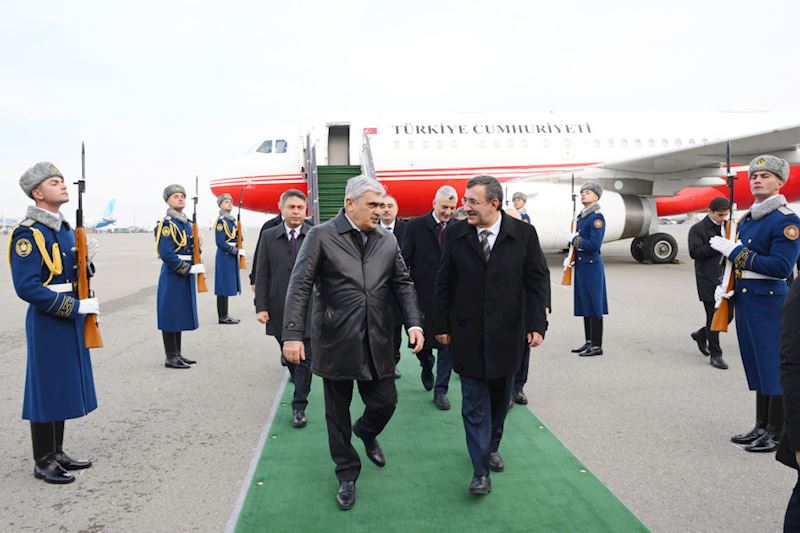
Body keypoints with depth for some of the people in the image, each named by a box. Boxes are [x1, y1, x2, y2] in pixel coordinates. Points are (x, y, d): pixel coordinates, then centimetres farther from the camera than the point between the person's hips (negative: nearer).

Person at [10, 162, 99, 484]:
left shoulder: (65, 228, 11)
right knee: (46, 390, 2)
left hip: (70, 319, 9)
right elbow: (27, 288, -23)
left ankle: (57, 454, 29)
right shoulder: (28, 233, -16)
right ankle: (43, 463, 16)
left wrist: (86, 258, -5)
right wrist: (77, 307, -22)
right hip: (47, 323, -8)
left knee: (64, 388, 15)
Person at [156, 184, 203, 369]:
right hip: (172, 276, -9)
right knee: (171, 315, -1)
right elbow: (166, 254, -20)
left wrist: (196, 267, 3)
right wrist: (189, 269, -19)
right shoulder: (167, 224, -13)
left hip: (186, 275, 9)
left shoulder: (187, 223, 13)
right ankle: (170, 358, 6)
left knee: (181, 314, 14)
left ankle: (177, 353, 24)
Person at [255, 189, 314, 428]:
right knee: (288, 356, 16)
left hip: (308, 309, -2)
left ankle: (299, 407, 10)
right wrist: (261, 307, -5)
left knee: (304, 359, 0)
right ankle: (299, 384, 43)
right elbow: (262, 274, 2)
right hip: (279, 310, 2)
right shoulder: (269, 236, 2)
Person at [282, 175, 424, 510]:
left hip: (377, 342, 3)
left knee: (385, 401, 7)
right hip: (336, 341, -3)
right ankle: (347, 474, 29)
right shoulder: (321, 237, -7)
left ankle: (366, 433, 43)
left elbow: (402, 284, 8)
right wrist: (293, 334, -18)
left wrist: (414, 323, -6)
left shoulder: (388, 241, 6)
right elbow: (300, 287, -10)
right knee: (338, 412, 9)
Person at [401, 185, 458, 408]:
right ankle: (427, 367, 44)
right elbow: (405, 260, -3)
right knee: (422, 339, 12)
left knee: (447, 343, 2)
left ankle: (440, 390, 15)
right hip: (423, 295, -1)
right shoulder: (416, 226, -3)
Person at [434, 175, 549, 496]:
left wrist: (537, 325, -5)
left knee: (500, 397, 17)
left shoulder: (523, 234, -5)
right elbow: (444, 284, 2)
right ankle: (480, 470, 10)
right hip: (467, 334, -1)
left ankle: (491, 447, 39)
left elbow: (537, 281, -1)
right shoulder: (455, 235, -4)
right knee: (474, 403, 1)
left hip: (506, 333, 1)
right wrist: (441, 324, 1)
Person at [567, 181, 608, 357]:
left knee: (593, 306, -3)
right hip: (581, 266, 9)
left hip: (592, 267, -9)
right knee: (584, 305, 13)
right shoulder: (581, 216, 14)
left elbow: (594, 245, -21)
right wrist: (570, 257, 8)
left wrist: (574, 239, -9)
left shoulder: (597, 217, -13)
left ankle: (597, 346, 4)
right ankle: (589, 342, 21)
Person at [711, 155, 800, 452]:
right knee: (757, 367, 15)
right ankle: (761, 426, 25)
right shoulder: (746, 219, 13)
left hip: (770, 304, -8)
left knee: (774, 368, 0)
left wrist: (734, 251, -20)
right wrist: (724, 286, 6)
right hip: (744, 301, 8)